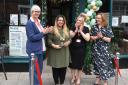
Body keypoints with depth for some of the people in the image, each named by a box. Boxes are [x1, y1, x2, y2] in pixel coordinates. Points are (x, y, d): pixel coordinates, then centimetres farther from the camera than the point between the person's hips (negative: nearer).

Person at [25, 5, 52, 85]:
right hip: (33, 50, -9)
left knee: (39, 68, 18)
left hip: (40, 48, 9)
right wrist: (43, 32, -21)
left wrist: (46, 31, -1)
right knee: (34, 69, 1)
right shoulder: (29, 23, -14)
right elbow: (32, 37, -20)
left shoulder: (39, 22, 11)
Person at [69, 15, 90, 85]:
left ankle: (78, 78, 22)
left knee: (80, 64, 7)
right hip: (73, 48, 1)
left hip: (81, 49, -1)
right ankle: (73, 77, 27)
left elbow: (87, 39, -12)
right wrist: (76, 30, -20)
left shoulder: (86, 29, -2)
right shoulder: (73, 28, 1)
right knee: (72, 63, 9)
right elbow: (70, 36, -10)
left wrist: (81, 31, -15)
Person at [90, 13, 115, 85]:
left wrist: (102, 37, -19)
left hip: (104, 49, -3)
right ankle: (98, 79, 24)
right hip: (96, 49, 3)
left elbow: (109, 40, -6)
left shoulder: (107, 28, -4)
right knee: (97, 63, 10)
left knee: (104, 64, -3)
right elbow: (91, 37, 5)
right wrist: (97, 37, -14)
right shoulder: (94, 27, 6)